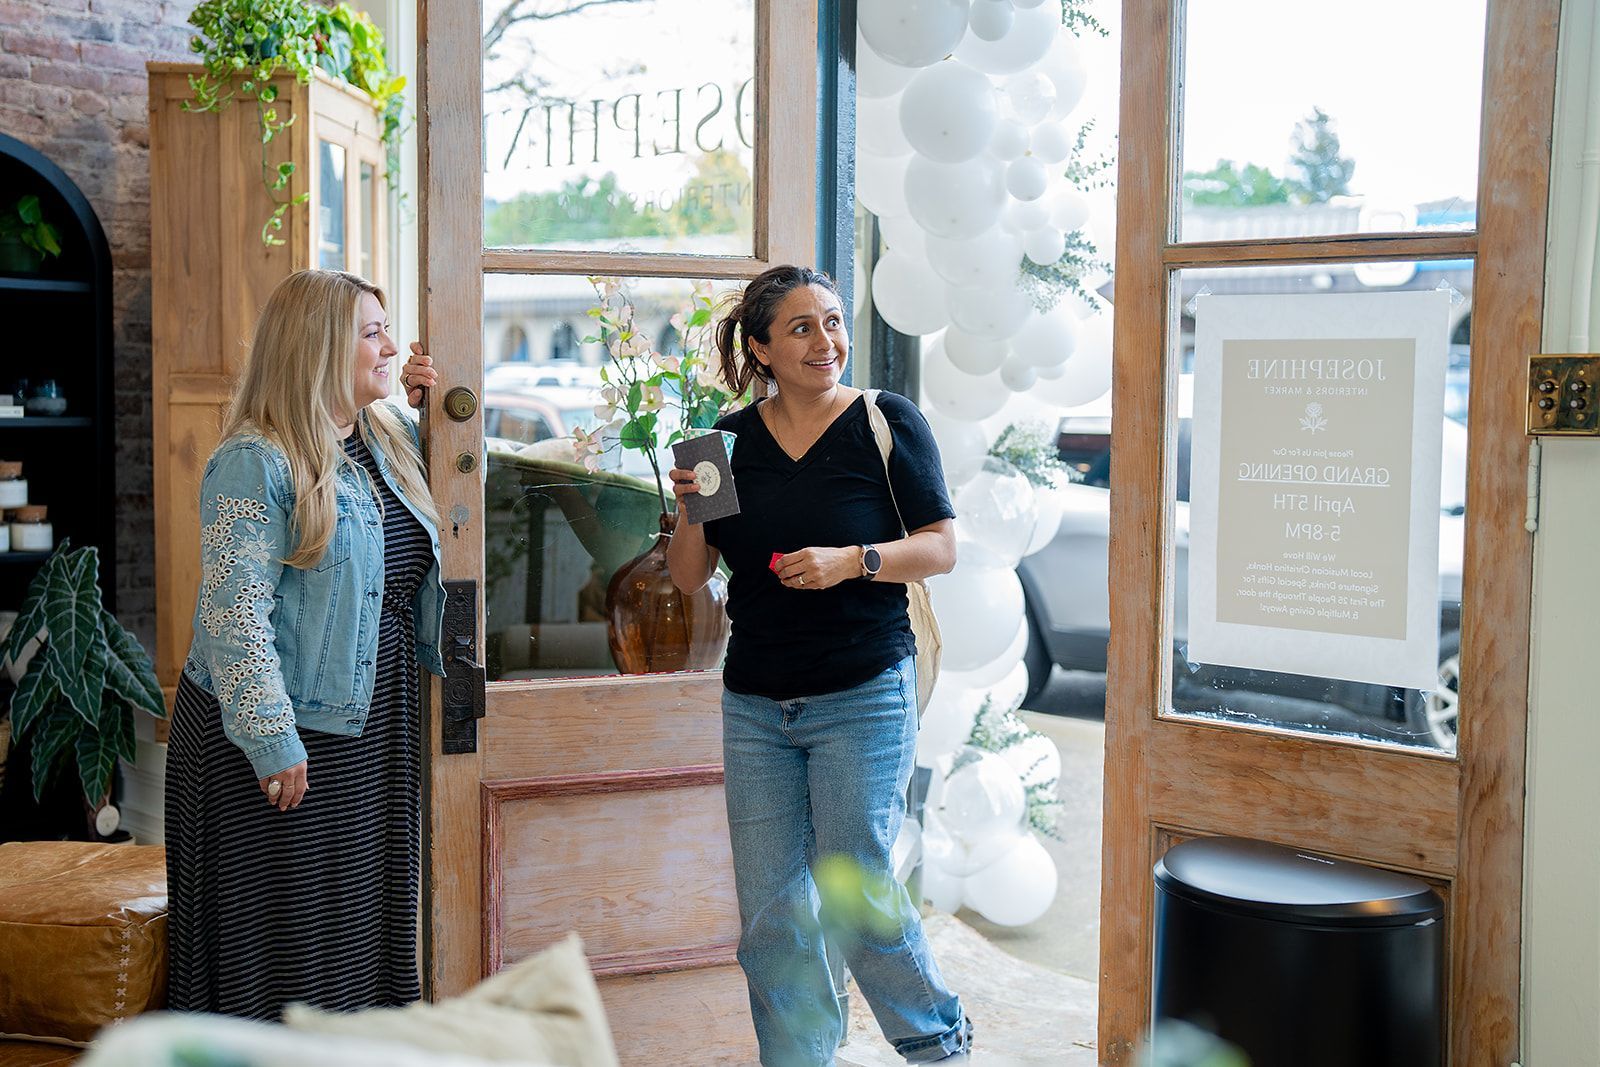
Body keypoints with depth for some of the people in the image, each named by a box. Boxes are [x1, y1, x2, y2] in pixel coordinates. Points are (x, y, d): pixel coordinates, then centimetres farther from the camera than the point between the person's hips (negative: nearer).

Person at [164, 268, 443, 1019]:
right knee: (277, 933, 3)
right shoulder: (254, 463, -15)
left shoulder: (387, 440, 10)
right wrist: (271, 738, -24)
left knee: (361, 917, 16)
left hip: (373, 725, 8)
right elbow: (235, 611, -20)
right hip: (284, 737, -8)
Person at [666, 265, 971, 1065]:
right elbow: (688, 577, 9)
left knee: (851, 893, -2)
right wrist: (690, 511, -11)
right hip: (755, 704, 4)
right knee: (770, 916, 6)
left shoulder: (887, 420, -3)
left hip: (865, 695, -3)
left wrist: (852, 561, -20)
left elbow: (942, 548, -4)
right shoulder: (732, 440, 6)